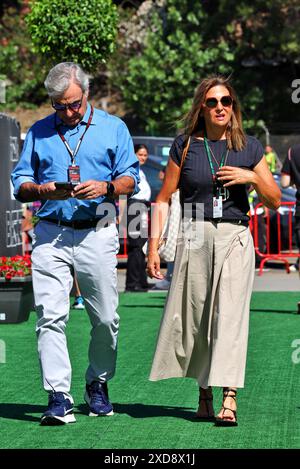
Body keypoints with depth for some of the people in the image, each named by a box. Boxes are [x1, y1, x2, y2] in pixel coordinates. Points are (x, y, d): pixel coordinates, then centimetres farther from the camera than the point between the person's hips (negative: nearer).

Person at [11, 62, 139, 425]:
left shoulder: (112, 127, 11)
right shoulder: (38, 132, 14)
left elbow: (130, 178, 7)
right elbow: (19, 184, 11)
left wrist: (105, 187, -14)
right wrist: (44, 191, -11)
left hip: (97, 234, 0)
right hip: (50, 234, 1)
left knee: (105, 318, 3)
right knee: (50, 315, -10)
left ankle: (98, 385, 23)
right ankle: (58, 396, -11)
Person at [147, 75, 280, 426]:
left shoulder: (249, 147, 8)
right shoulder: (185, 145, 6)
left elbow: (274, 201, 12)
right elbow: (163, 199, 8)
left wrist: (253, 177, -7)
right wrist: (153, 247, 1)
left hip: (235, 239, -1)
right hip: (195, 238, 1)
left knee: (230, 314, -13)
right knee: (194, 316, 3)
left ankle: (229, 399, -20)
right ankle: (204, 394, 20)